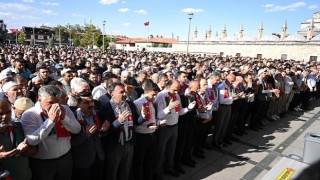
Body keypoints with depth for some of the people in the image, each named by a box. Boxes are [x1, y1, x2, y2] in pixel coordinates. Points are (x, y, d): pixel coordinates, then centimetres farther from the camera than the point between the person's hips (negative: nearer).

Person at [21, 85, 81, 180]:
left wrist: (64, 117, -20)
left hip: (65, 158, 4)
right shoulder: (29, 115, -13)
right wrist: (50, 120, -29)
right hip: (41, 163, -3)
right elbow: (31, 141, -23)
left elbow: (77, 130, -4)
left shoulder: (64, 109, -1)